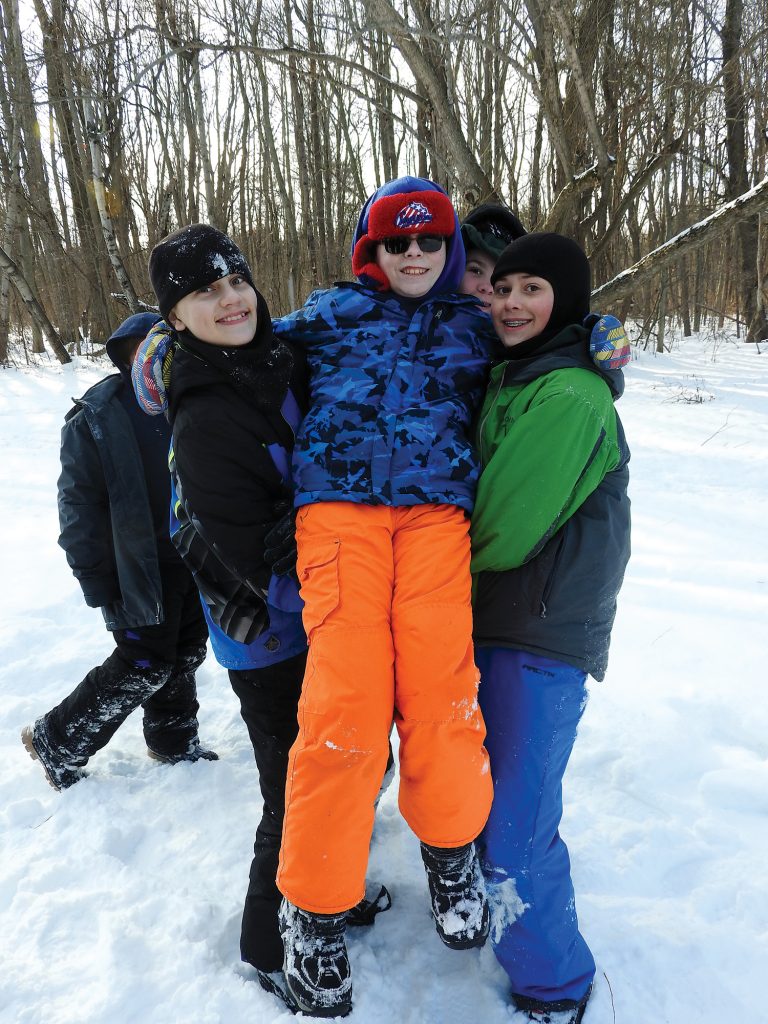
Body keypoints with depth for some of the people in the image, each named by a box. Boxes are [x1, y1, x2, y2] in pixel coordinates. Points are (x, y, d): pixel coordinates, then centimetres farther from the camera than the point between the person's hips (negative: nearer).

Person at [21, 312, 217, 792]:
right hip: (141, 570, -6)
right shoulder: (95, 418, -12)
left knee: (187, 653, 14)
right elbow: (79, 505, -12)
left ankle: (174, 739, 36)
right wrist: (98, 582, -14)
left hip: (193, 560, 6)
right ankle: (55, 742, 20)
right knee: (145, 668, 1)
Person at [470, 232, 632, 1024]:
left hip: (543, 635, -9)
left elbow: (500, 531, -20)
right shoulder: (510, 377, 11)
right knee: (485, 797, 23)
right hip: (494, 620, 9)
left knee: (514, 833, -3)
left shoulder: (566, 396, -19)